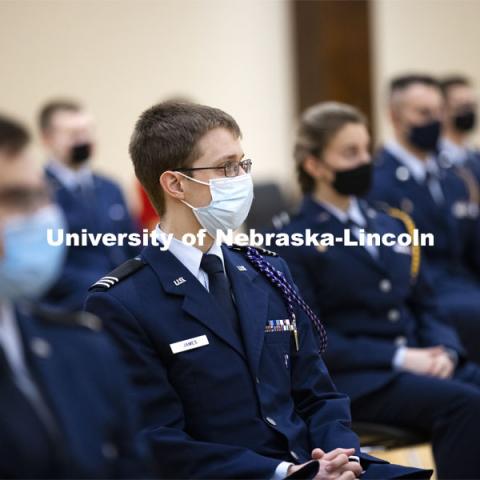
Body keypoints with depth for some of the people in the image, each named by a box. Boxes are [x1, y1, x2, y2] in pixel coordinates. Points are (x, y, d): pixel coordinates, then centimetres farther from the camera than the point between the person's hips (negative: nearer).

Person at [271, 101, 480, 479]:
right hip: (353, 379, -6)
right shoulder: (294, 244, 0)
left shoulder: (392, 226, 20)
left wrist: (444, 350, -4)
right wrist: (398, 358, -15)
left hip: (420, 364, 6)